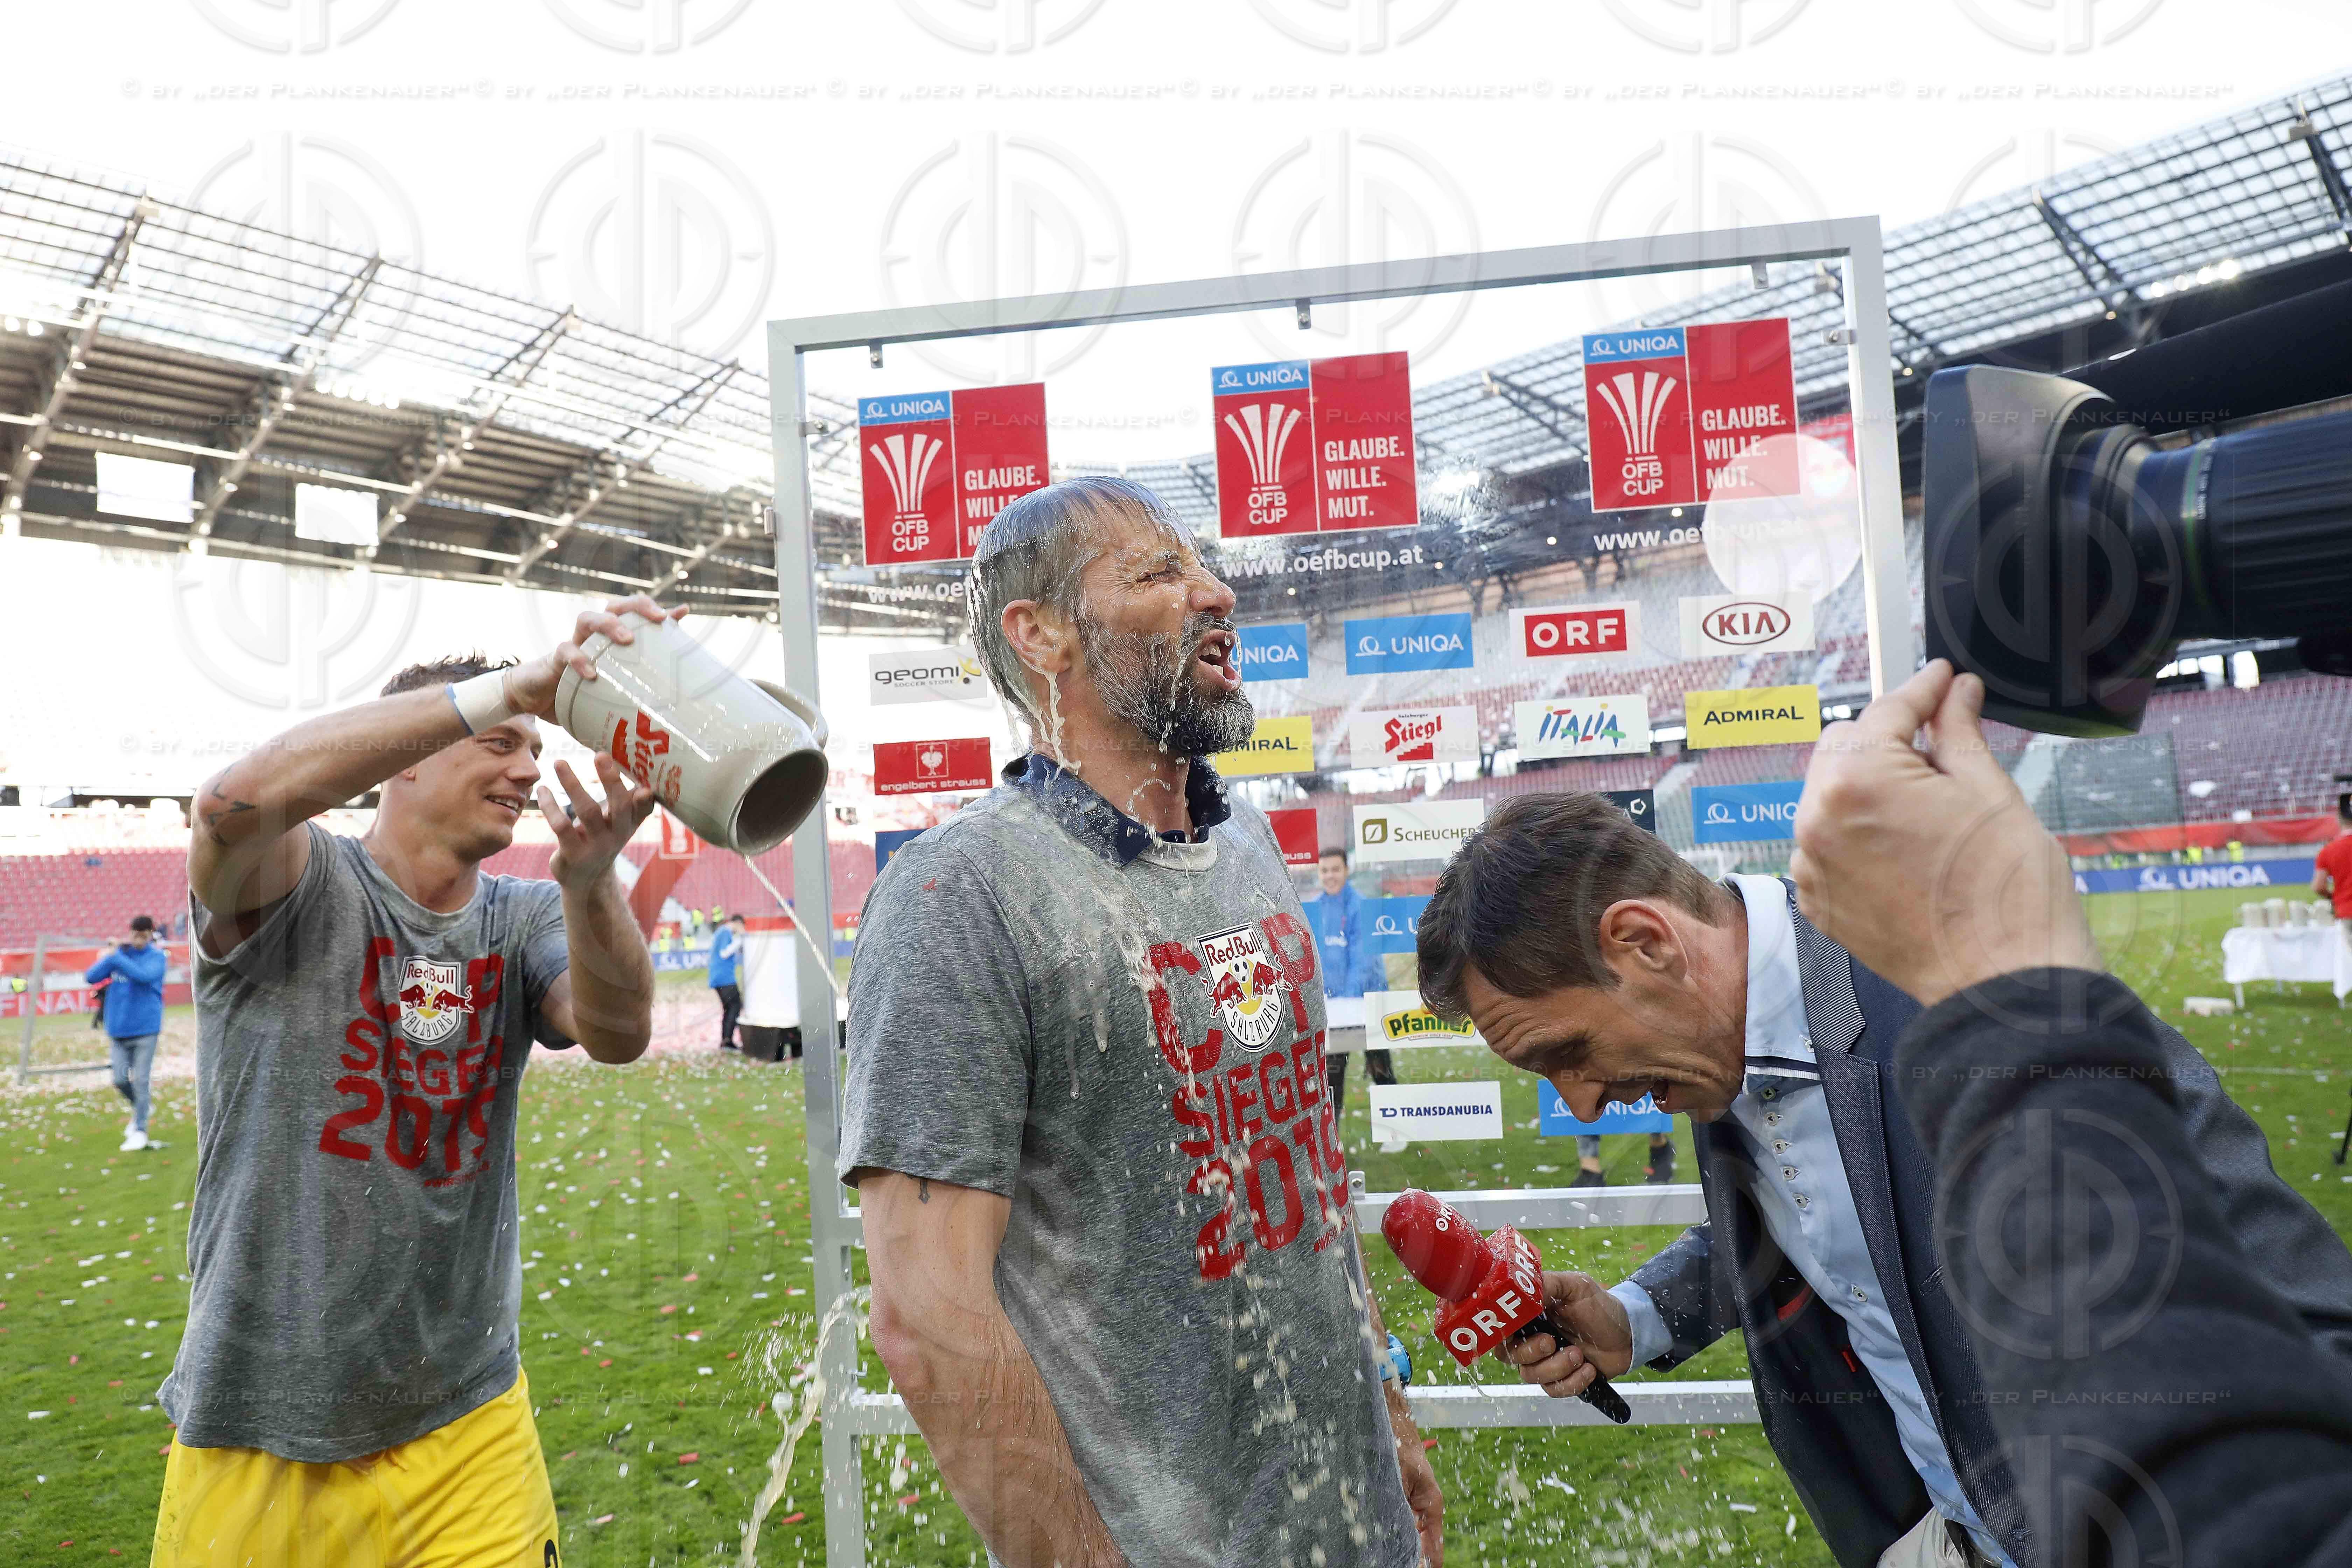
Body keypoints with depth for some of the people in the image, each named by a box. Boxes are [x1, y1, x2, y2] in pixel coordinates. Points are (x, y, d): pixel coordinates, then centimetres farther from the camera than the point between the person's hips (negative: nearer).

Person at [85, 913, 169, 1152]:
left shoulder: (157, 957, -3)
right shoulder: (119, 952, 6)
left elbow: (144, 975, -23)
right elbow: (91, 977, -2)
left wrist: (116, 957, -18)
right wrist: (112, 954, -14)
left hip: (145, 1029, -4)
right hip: (118, 1031, 4)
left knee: (140, 1082, -4)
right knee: (120, 1081, 3)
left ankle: (140, 1131, 4)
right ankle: (139, 1110, 31)